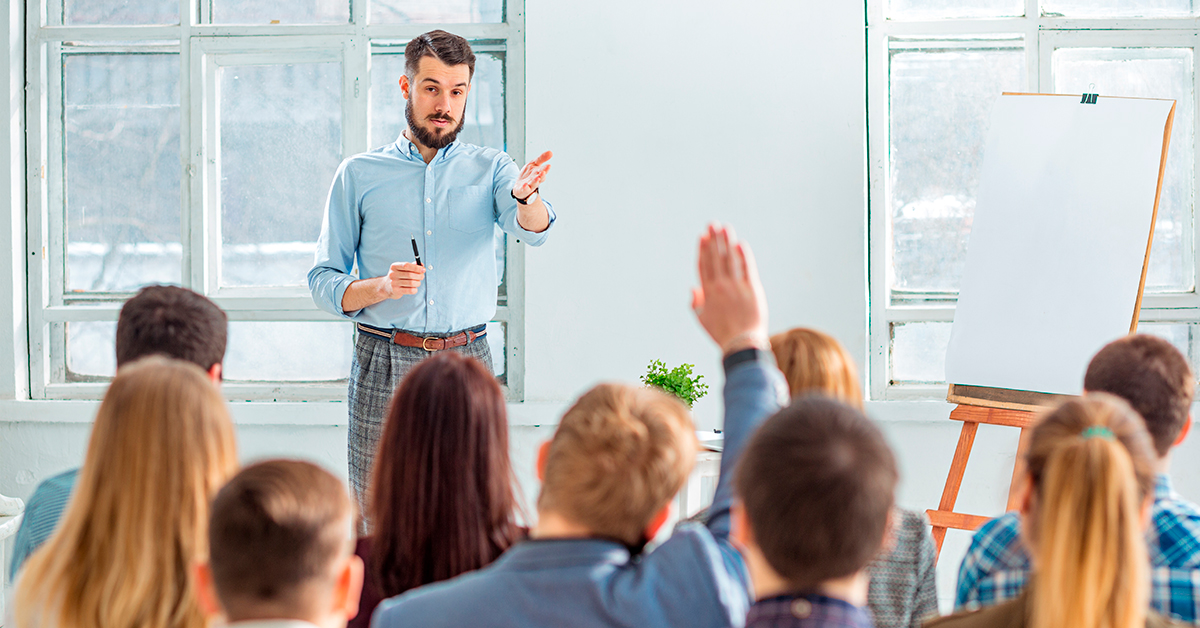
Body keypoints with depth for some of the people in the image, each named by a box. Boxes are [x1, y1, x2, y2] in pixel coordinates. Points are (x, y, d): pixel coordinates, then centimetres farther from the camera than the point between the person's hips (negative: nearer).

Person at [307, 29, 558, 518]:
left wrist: (526, 197, -35)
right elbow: (324, 282, 7)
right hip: (383, 366, 0)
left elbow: (532, 230, -12)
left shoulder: (489, 169, 9)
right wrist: (381, 288, -13)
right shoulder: (359, 175, 8)